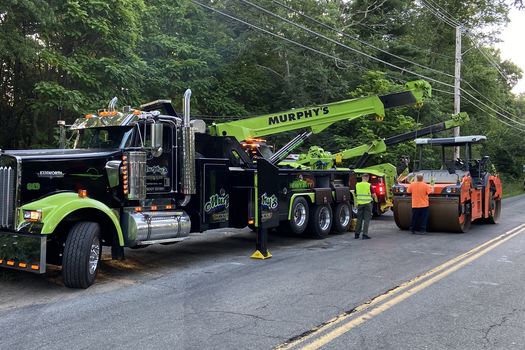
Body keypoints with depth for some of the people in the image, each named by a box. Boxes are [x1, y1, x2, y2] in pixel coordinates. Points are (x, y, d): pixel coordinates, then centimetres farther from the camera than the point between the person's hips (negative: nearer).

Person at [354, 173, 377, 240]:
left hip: (360, 203, 3)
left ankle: (357, 234, 15)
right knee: (366, 219, 2)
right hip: (367, 203, -3)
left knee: (359, 219, 12)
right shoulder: (369, 185, -8)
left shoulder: (357, 185, 2)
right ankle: (365, 234, -1)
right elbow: (373, 195, -1)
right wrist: (376, 199, 20)